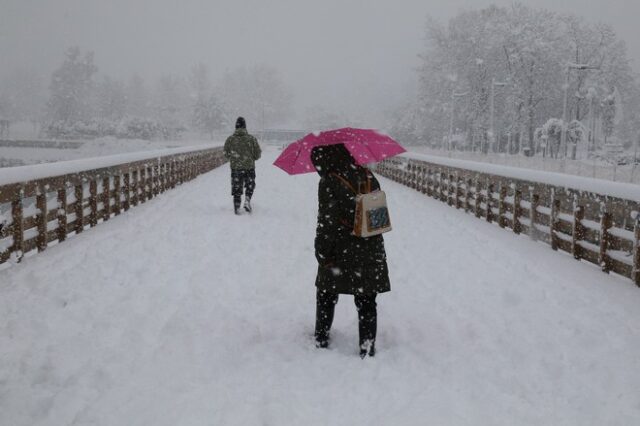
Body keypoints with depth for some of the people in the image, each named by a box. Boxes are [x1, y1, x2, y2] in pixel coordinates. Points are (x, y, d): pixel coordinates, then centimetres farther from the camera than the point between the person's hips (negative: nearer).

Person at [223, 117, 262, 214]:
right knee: (250, 186, 19)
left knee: (236, 188, 9)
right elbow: (257, 155, -1)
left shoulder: (230, 139, -3)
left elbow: (226, 155, 5)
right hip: (249, 167, 0)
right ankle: (247, 201, 0)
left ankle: (237, 208, 7)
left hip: (235, 167, 0)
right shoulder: (251, 139, -6)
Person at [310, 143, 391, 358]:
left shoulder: (329, 182, -16)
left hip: (340, 255, -4)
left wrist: (322, 252, -7)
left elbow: (327, 224, -16)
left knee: (326, 296, 17)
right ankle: (368, 348, 12)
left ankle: (321, 339, 27)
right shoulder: (368, 176, 3)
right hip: (371, 254, 4)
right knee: (366, 303, 11)